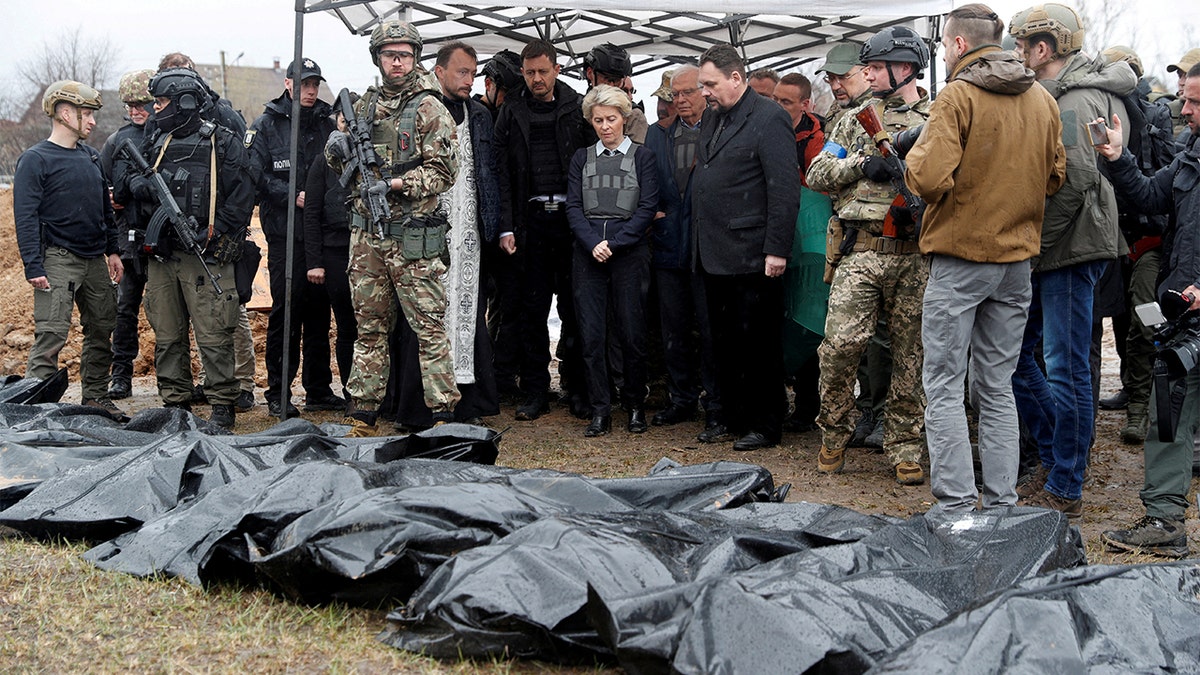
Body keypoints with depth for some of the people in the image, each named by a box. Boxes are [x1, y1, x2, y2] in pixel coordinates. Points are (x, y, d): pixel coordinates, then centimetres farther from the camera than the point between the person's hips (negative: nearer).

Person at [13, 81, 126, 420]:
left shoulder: (91, 156, 14)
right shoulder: (35, 159, -8)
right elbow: (26, 216, -12)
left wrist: (113, 251, 15)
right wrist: (34, 266, -17)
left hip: (95, 261, 7)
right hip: (58, 260, -7)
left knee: (102, 329, 11)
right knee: (51, 333, -11)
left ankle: (96, 396, 22)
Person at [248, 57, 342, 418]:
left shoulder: (328, 124, 13)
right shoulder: (266, 126, 2)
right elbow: (256, 176, -6)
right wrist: (294, 196, -16)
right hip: (285, 234, -4)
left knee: (319, 310, 8)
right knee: (286, 308, -4)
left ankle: (319, 389, 16)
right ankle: (278, 393, 3)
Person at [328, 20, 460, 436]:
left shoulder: (429, 109, -4)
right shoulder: (365, 106, 14)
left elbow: (443, 171, -9)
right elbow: (345, 163, 24)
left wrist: (395, 185, -19)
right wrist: (337, 152, 1)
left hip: (412, 237, -6)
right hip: (366, 233, 6)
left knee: (428, 326, -4)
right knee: (369, 325, 11)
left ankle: (442, 413, 0)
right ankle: (362, 413, 18)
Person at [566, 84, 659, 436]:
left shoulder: (643, 156, 7)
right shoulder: (582, 158, 14)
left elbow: (647, 208, -2)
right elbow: (573, 206, 6)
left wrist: (613, 243, -10)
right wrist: (593, 243, -10)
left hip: (630, 252, -2)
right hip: (588, 254, 2)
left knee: (632, 332, -2)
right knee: (591, 333, -1)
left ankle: (635, 406, 13)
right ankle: (600, 410, 5)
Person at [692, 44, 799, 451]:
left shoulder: (769, 119, -9)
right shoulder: (712, 120, 17)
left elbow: (785, 189, -14)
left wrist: (777, 249, -18)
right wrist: (698, 244, 14)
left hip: (751, 258, -8)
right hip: (715, 256, 8)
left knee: (757, 341, -1)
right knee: (723, 342, 12)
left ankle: (765, 425, 8)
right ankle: (732, 418, 22)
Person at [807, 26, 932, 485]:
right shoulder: (855, 119, 13)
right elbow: (818, 174, 11)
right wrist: (861, 164, -6)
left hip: (918, 257, 0)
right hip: (862, 252, 1)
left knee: (911, 354, 4)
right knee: (841, 344, -10)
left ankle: (904, 448, 15)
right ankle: (834, 436, 10)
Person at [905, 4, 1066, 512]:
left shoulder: (957, 97, -12)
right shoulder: (1042, 99, 7)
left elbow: (929, 179, -20)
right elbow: (1055, 179, 14)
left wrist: (915, 156, 0)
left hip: (959, 255, -6)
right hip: (1016, 257, 6)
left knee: (944, 386, -1)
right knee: (997, 387, 12)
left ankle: (957, 507, -4)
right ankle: (1002, 506, 14)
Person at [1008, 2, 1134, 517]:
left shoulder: (1080, 100, -14)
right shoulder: (1053, 97, 16)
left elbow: (1075, 181, -24)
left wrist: (1033, 242, -17)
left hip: (1071, 250, -10)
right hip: (1048, 254, 10)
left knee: (1066, 368, -3)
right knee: (1015, 352, 14)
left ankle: (1065, 490, 5)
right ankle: (1055, 459, 25)